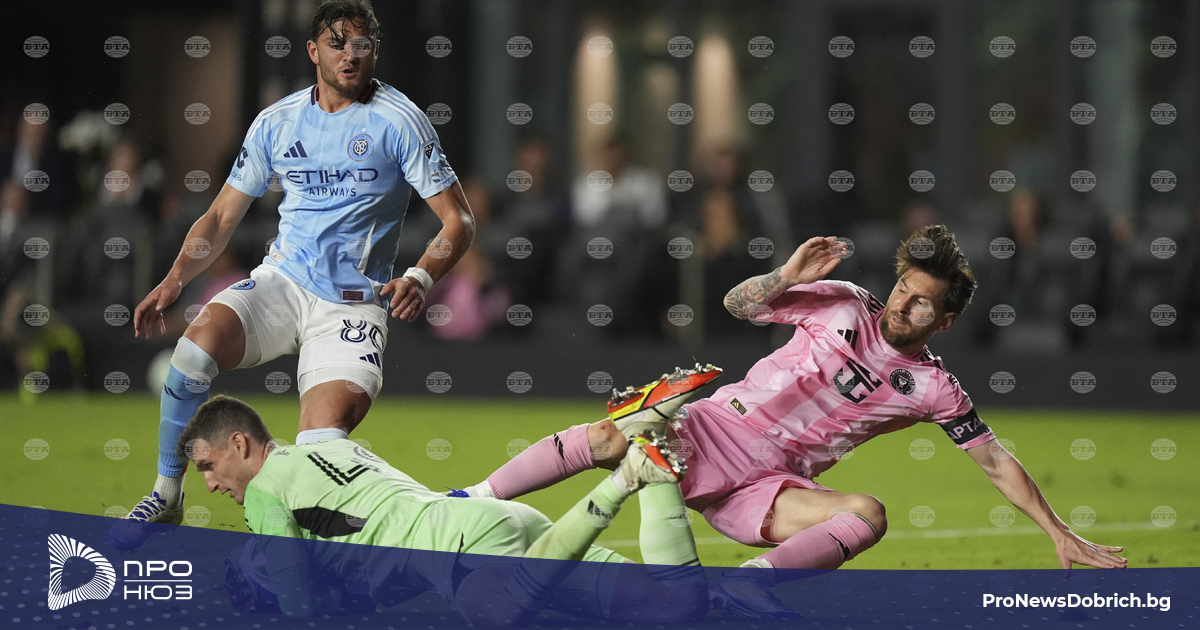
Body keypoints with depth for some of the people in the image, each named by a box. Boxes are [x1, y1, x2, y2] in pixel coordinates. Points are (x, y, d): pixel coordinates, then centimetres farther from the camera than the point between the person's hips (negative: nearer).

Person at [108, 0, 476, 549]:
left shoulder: (398, 121, -3)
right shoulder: (277, 122, 8)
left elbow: (458, 222, -4)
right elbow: (221, 218, 14)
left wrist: (419, 278, -23)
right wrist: (174, 281, -2)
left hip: (354, 307, -3)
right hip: (281, 283, 3)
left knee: (325, 441, -24)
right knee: (197, 344, -27)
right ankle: (166, 498, -12)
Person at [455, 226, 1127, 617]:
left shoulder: (934, 388, 4)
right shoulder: (845, 307, 2)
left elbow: (998, 463, 8)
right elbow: (740, 304, 2)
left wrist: (1062, 535, 3)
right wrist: (788, 276, -19)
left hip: (768, 488, 2)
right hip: (712, 431, -2)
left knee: (869, 514, -27)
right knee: (612, 434, -30)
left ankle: (749, 585, -37)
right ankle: (469, 505, -22)